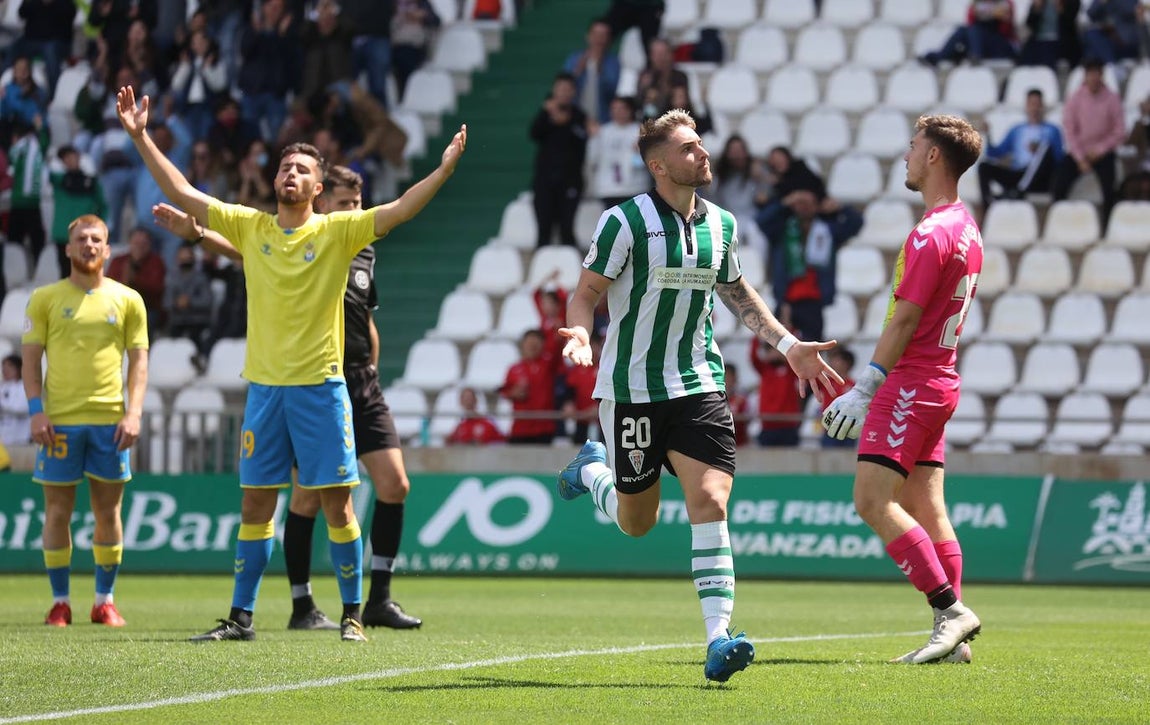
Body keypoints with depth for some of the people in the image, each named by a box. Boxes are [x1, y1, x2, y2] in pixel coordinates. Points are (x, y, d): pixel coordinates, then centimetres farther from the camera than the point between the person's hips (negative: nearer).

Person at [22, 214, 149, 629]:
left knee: (108, 511, 3)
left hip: (110, 419, 1)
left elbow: (139, 360, 7)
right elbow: (30, 357, 4)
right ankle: (60, 601, 7)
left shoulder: (127, 300, 8)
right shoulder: (45, 298, 6)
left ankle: (105, 601, 11)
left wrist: (134, 412, -5)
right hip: (59, 420, -1)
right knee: (58, 511, 1)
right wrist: (36, 410, -7)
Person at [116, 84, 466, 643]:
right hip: (264, 385, 3)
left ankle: (352, 614, 5)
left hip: (321, 386, -3)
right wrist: (141, 138, 3)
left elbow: (401, 209, -11)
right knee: (256, 502, 6)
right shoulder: (250, 226, 7)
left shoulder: (337, 231, -1)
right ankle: (240, 617, 11)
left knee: (336, 500, -3)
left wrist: (444, 169, -25)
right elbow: (182, 193, 8)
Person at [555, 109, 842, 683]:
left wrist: (787, 344, 17)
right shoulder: (625, 222, -10)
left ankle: (718, 636, -18)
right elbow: (586, 292, -6)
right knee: (636, 522, 9)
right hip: (630, 387, -3)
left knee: (710, 501, -15)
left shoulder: (721, 225, 6)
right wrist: (580, 333, -27)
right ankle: (592, 469, 44)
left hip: (697, 383, 3)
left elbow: (736, 291, 23)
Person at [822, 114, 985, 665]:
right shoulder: (966, 229, 15)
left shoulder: (931, 233, -16)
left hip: (911, 384, -10)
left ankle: (950, 609, -16)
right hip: (940, 380, 10)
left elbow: (905, 319, -18)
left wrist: (866, 387, -15)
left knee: (874, 501, -12)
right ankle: (953, 637, 4)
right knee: (926, 510, 8)